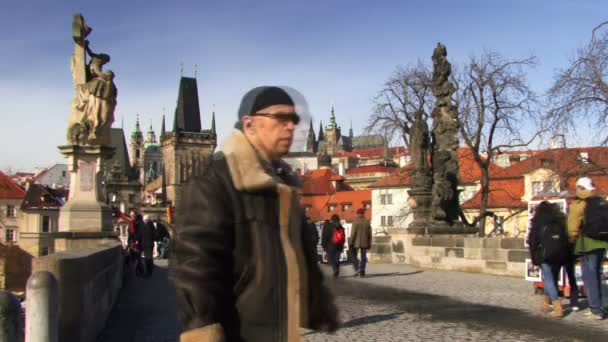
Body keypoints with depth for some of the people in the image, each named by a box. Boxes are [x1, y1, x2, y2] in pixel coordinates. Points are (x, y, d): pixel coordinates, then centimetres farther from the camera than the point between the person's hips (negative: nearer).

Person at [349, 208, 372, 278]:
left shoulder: (355, 222, -10)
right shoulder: (367, 222, 2)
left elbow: (353, 233, -13)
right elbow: (370, 234, 4)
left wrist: (351, 243, -9)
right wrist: (369, 244, 11)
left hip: (356, 243, -3)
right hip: (364, 243, 3)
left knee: (354, 256, 9)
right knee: (363, 257, 8)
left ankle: (357, 269, -8)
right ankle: (362, 272, 5)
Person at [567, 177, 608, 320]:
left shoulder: (578, 205, -8)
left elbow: (572, 228, -6)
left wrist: (571, 241, 8)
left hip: (587, 244, -6)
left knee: (589, 276, -2)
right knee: (596, 274, 16)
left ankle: (596, 310, -5)